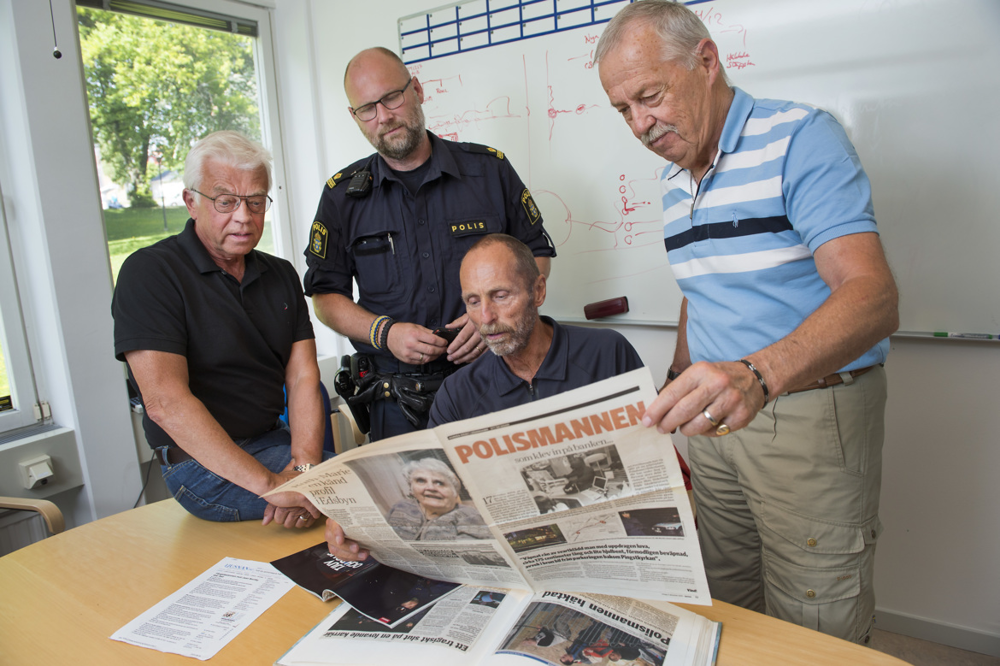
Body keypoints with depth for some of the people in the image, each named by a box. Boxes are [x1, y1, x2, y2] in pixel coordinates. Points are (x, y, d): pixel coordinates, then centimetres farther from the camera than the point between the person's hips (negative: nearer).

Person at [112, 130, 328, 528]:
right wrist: (268, 483, -27)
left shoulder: (281, 275, 11)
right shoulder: (149, 272, -9)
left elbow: (303, 378, 2)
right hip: (205, 462, -6)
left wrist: (304, 467, -17)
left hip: (275, 442, 7)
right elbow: (165, 401, -20)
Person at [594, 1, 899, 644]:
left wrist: (758, 373, -42)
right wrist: (677, 395, 14)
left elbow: (871, 295, -26)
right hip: (718, 417, 7)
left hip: (813, 417, -6)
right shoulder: (675, 180, 10)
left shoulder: (801, 138, -13)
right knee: (724, 611, 16)